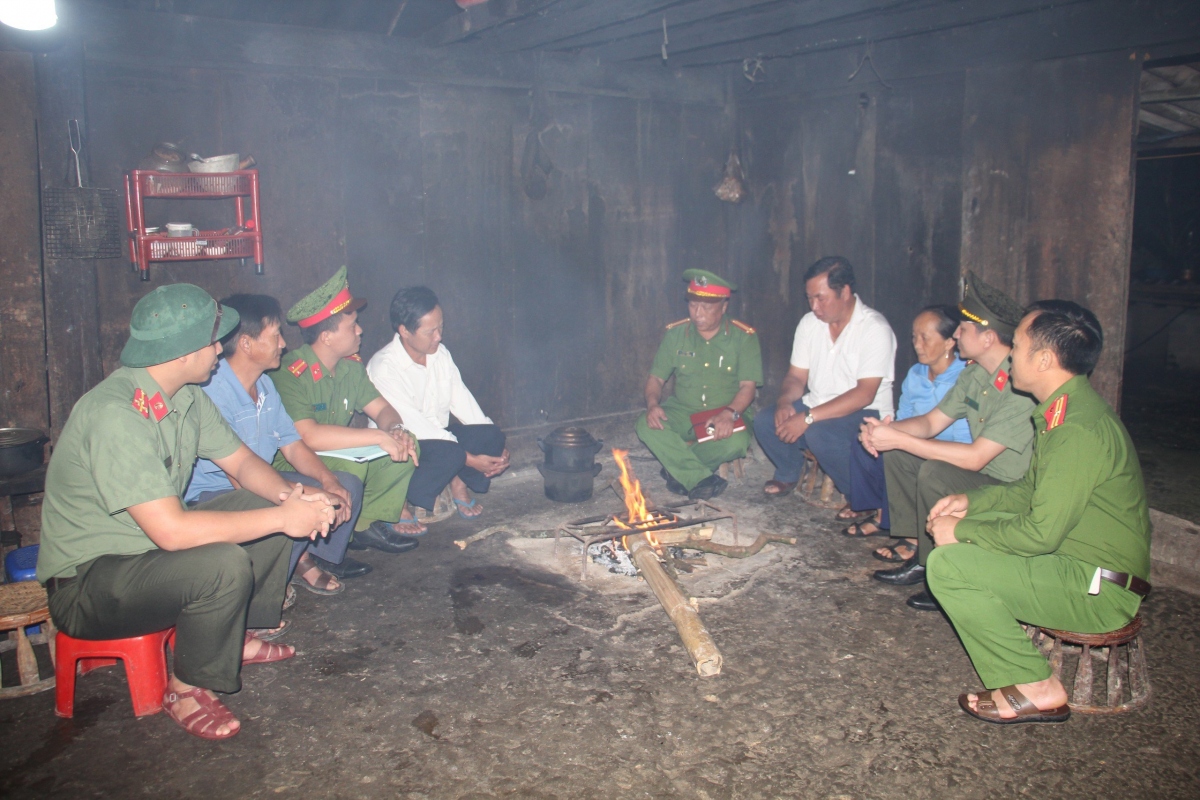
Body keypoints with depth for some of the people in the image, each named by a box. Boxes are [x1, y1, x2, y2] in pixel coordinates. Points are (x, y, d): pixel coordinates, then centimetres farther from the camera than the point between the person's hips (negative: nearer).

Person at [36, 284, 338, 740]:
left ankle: (240, 636, 15)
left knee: (270, 503, 1)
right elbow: (171, 530, -35)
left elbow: (241, 461, 8)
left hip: (153, 547, 9)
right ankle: (187, 690, -7)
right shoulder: (114, 414, -30)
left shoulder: (185, 397, -1)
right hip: (85, 583, -9)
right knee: (224, 564, -33)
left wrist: (288, 494, -15)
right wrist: (282, 517, -29)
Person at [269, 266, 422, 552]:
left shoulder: (351, 366, 2)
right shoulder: (290, 375, -24)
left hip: (342, 453, 8)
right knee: (351, 467, -35)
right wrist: (378, 437, -35)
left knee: (407, 446, -9)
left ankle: (367, 523, 1)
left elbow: (382, 408, 5)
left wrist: (396, 429, -21)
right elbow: (307, 436, -35)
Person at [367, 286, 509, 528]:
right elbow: (413, 426, -26)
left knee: (491, 435, -19)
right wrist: (470, 459, -26)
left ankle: (458, 481, 8)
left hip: (438, 434, 6)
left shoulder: (440, 353, -1)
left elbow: (461, 399, 0)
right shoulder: (384, 368, -24)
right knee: (449, 452, -35)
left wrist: (495, 444, -12)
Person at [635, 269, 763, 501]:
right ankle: (703, 480, -28)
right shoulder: (675, 334, 2)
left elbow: (748, 386, -10)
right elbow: (656, 377, 4)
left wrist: (729, 413, -30)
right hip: (682, 412, 2)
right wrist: (652, 403, -18)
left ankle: (679, 468, -11)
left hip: (725, 415, -2)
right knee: (646, 425, -28)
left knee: (735, 442, -35)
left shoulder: (744, 337, -5)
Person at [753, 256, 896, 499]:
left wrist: (808, 418, -30)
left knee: (819, 432, -35)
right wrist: (784, 402, -16)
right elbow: (796, 376, 8)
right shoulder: (809, 323, 4)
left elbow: (865, 394, -24)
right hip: (817, 407, 6)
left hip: (864, 414, -6)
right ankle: (788, 473, 12)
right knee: (765, 423, -17)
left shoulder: (875, 329, -17)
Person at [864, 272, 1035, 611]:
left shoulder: (1021, 386, -26)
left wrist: (899, 439, -27)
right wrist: (885, 430, -12)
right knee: (896, 455, 1)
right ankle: (922, 557, 5)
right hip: (983, 478, 9)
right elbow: (931, 422, 9)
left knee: (935, 474, -31)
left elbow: (975, 458, -30)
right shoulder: (974, 374, 3)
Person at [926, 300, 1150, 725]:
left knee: (948, 564, -21)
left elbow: (1041, 533, -27)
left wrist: (961, 530, -15)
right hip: (1073, 555, 10)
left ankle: (1034, 688, -6)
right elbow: (1032, 491, 18)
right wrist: (972, 501, 5)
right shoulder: (1065, 410, 7)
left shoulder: (1080, 429, -26)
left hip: (1100, 591, -10)